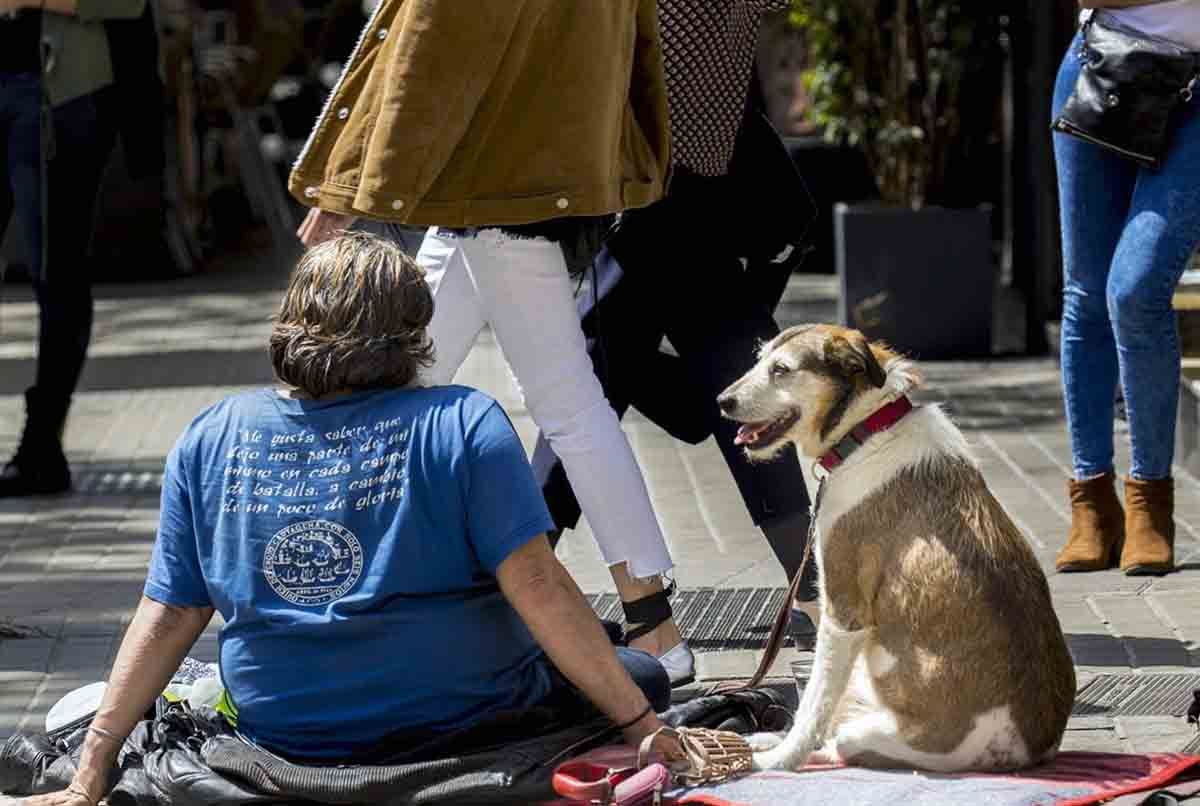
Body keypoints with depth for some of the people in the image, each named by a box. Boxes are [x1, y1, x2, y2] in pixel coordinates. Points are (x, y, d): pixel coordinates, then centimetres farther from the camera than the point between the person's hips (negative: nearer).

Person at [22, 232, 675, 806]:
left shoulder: (209, 440, 0)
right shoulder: (462, 424, -10)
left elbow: (167, 616, 0)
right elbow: (537, 586, -16)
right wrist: (638, 723, -10)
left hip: (287, 738, 5)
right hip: (466, 718, -5)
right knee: (640, 679, 16)